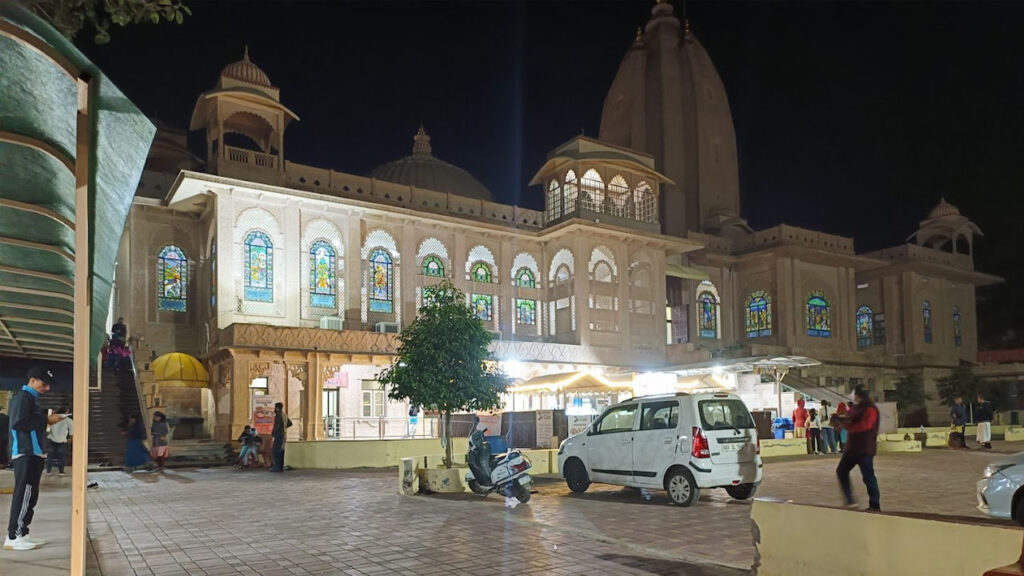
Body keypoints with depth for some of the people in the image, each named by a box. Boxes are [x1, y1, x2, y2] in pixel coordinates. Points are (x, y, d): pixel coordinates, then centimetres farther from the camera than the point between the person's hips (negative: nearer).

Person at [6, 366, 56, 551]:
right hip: (25, 454, -10)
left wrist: (46, 421, 6)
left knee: (30, 495, 9)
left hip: (33, 454, 10)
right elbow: (18, 423, -21)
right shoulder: (23, 396, -9)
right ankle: (13, 537, -9)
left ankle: (21, 534, 13)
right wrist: (46, 420, -18)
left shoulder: (32, 398, 20)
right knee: (24, 494, -11)